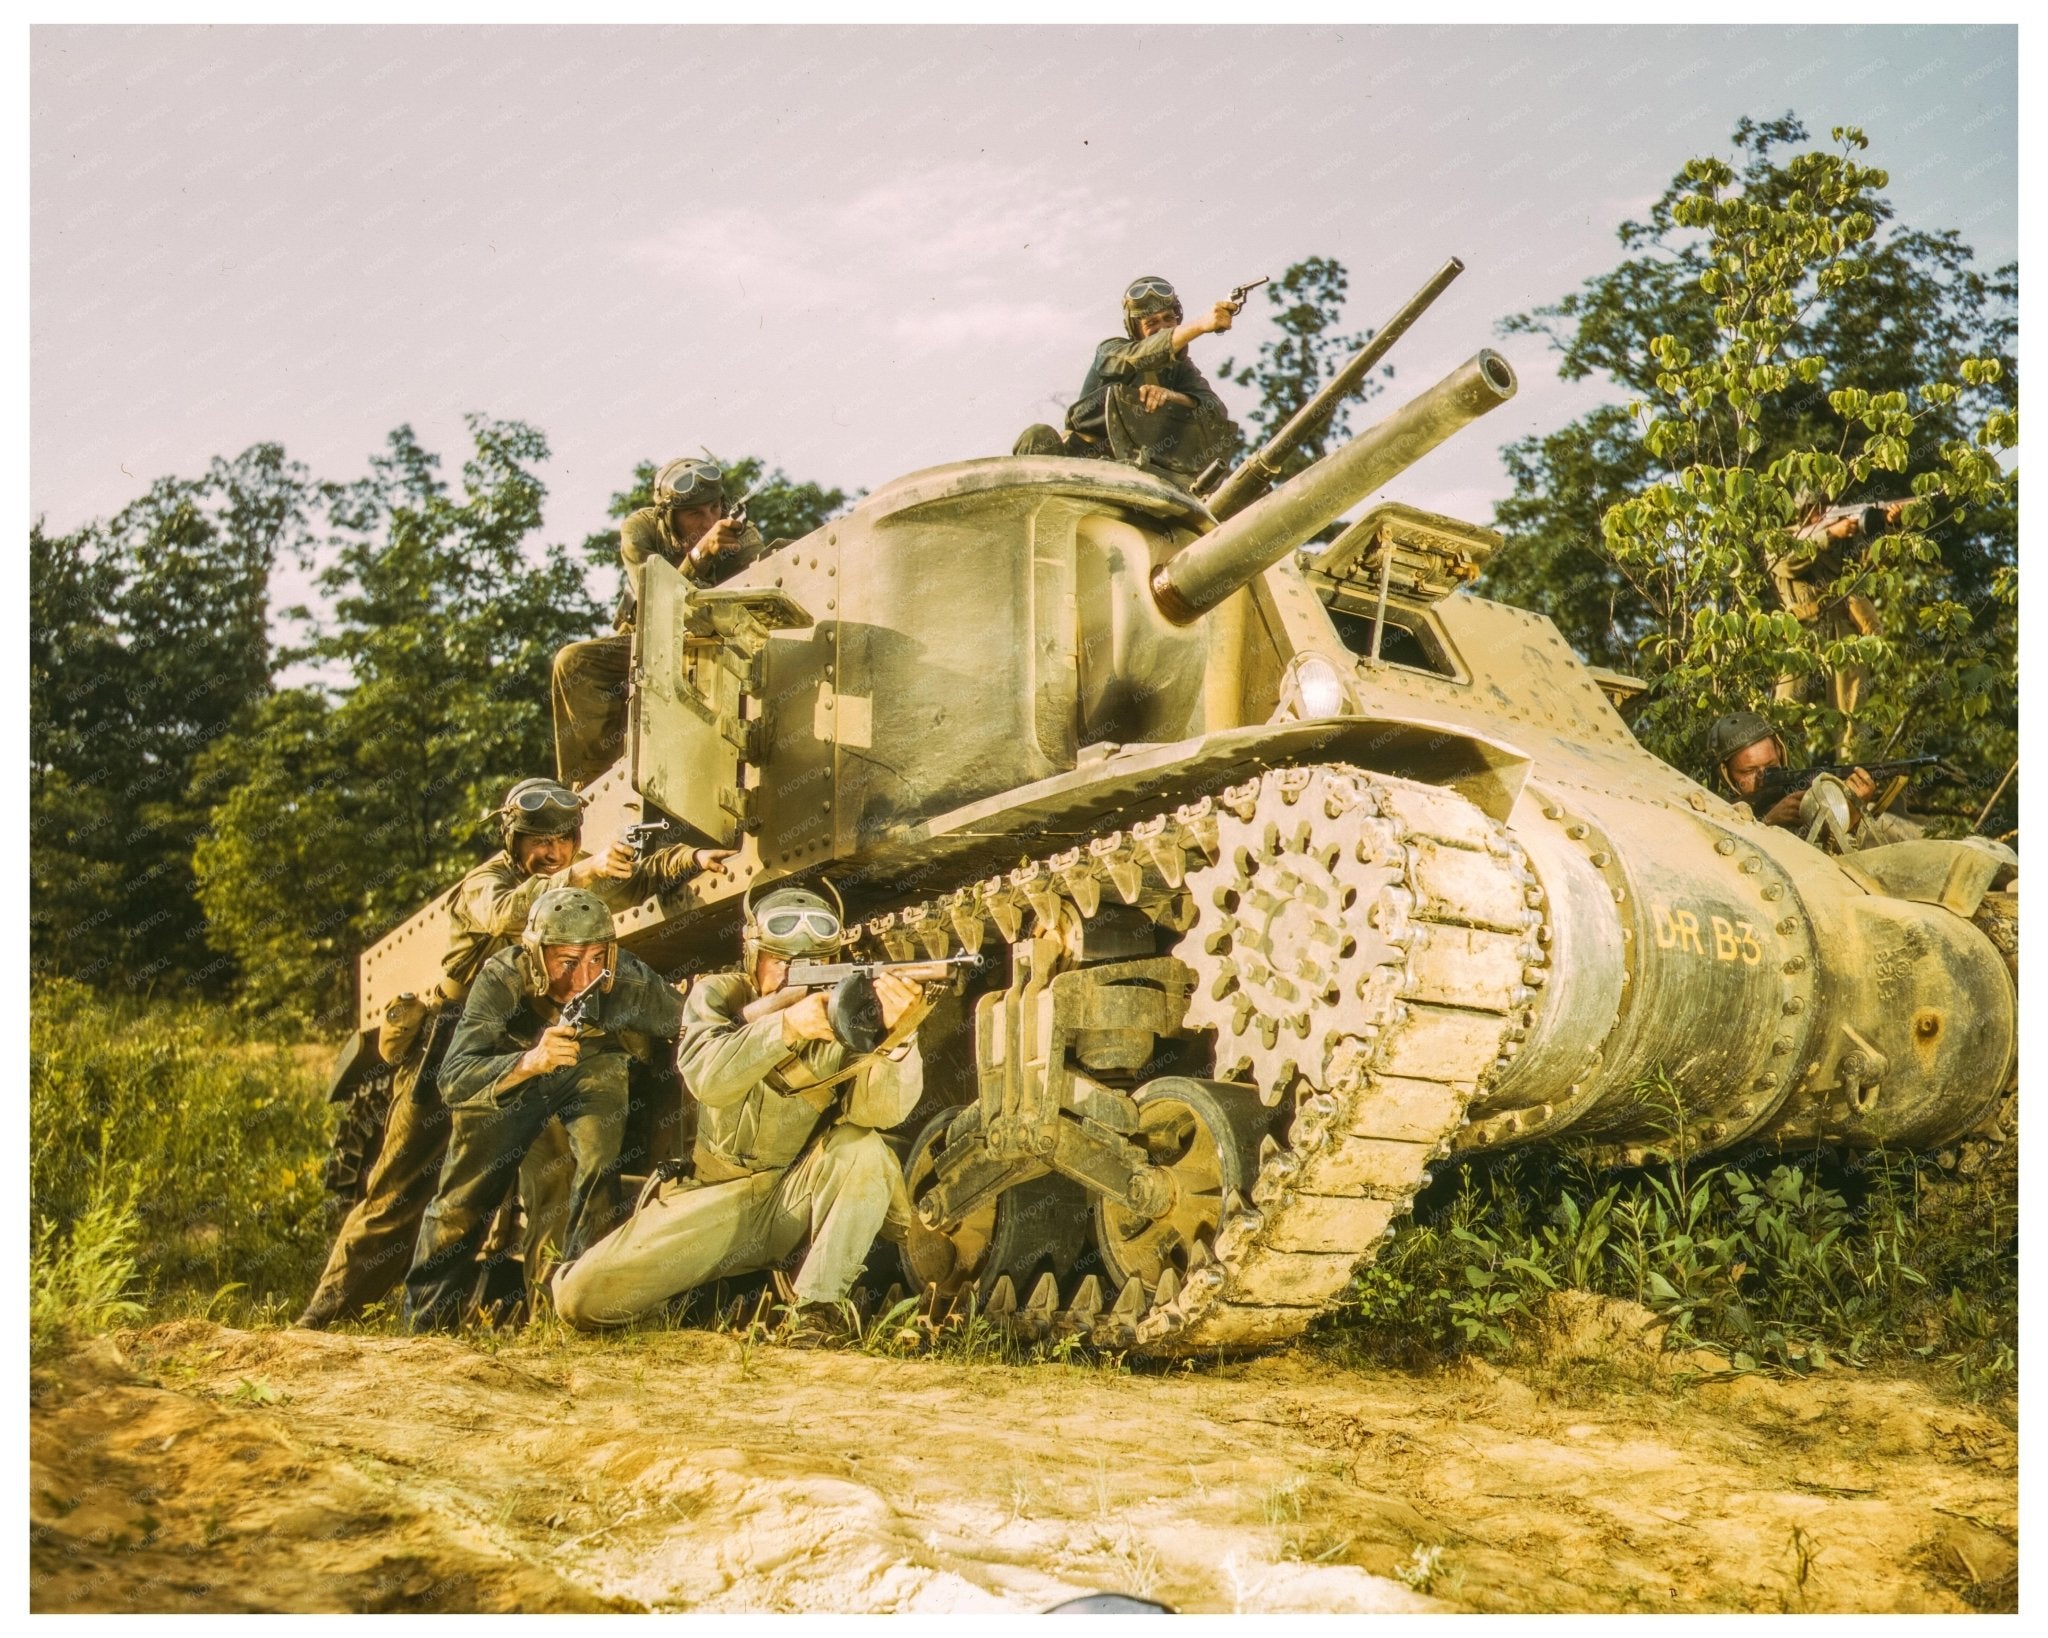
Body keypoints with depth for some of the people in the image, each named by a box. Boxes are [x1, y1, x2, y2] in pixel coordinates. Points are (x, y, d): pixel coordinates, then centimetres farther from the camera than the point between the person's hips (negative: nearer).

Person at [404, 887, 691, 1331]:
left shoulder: (629, 980, -33)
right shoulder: (501, 981, -37)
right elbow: (453, 1082, -45)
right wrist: (531, 1061, -61)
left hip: (590, 1065, 1)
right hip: (507, 1074, 0)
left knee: (601, 1164, -24)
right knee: (463, 1197, 4)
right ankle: (427, 1320, 28)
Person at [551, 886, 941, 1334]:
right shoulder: (718, 996, -5)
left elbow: (880, 1111, -24)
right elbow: (710, 1081, -27)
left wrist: (898, 1036, -43)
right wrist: (787, 1025, -44)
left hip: (798, 1196, 0)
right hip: (714, 1195, 0)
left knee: (863, 1149, -30)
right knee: (583, 1298, -15)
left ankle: (817, 1309, -18)